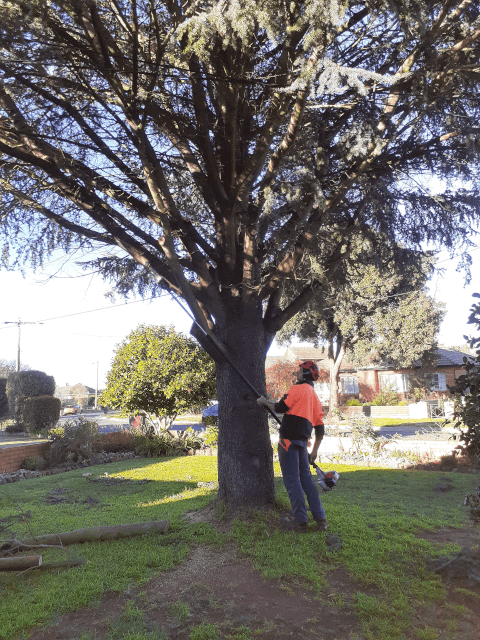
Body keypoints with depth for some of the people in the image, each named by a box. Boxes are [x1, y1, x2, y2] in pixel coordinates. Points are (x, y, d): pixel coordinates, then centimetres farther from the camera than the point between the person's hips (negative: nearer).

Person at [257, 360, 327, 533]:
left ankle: (300, 521, -1)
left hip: (289, 438, -8)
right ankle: (320, 520, 14)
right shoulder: (315, 398, 20)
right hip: (303, 441, 8)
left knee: (292, 479, -3)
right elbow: (320, 429, 19)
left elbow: (280, 408, -10)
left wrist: (265, 402, 7)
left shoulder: (298, 389, -4)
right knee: (306, 477, 13)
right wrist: (314, 451, 23)